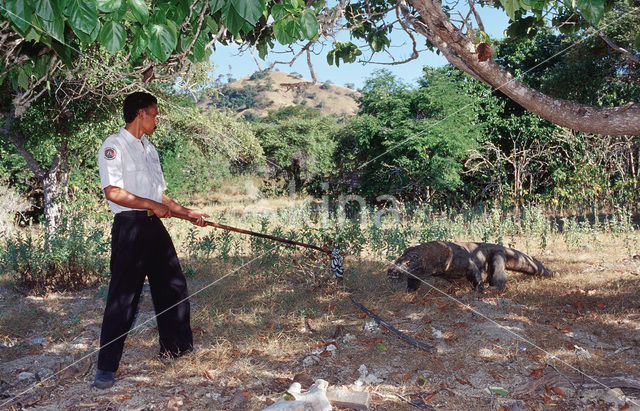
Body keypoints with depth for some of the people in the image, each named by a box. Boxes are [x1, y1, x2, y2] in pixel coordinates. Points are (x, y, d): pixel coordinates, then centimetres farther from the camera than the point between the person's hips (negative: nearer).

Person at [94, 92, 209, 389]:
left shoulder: (149, 149, 19)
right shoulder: (114, 145, -7)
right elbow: (113, 192, -18)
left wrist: (188, 213, 15)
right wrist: (152, 205, -16)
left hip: (154, 225, 8)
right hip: (130, 226, -8)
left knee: (173, 285, 13)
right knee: (124, 295, -7)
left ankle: (176, 346, 29)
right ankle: (106, 367, 1)